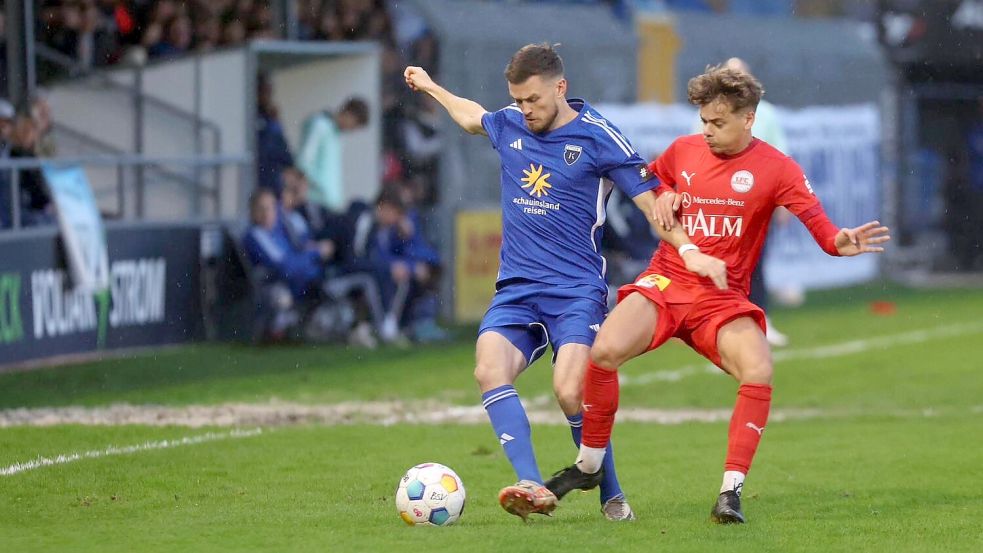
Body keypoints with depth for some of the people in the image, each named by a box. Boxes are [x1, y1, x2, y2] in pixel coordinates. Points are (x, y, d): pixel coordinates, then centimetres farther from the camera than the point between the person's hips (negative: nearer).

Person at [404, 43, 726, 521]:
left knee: (570, 391, -22)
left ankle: (612, 497, -2)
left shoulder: (598, 137, -5)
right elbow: (472, 116, 34)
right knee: (489, 371, -23)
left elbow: (649, 199, -3)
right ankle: (534, 488, -33)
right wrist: (430, 87, 49)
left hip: (576, 290, -5)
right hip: (515, 289, 5)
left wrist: (689, 250, -16)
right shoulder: (508, 126, 10)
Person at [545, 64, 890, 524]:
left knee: (759, 371, -30)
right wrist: (662, 197, 4)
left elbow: (818, 224, -12)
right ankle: (589, 465, -3)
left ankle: (731, 491, -20)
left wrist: (840, 243, -35)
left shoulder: (775, 169, -3)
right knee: (605, 350, -24)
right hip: (665, 281, 2)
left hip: (723, 296, -2)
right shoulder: (683, 151, 7)